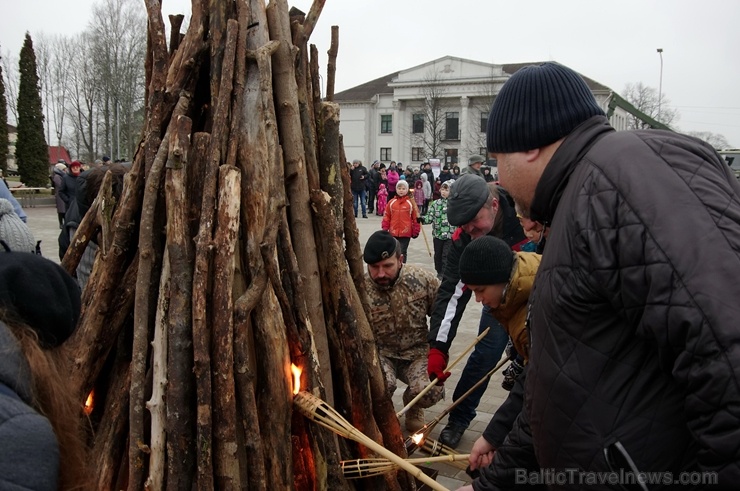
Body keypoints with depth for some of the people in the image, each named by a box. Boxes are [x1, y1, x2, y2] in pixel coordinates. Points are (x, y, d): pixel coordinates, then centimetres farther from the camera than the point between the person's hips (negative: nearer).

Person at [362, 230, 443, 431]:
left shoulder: (422, 279, -12)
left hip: (417, 352, 2)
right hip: (379, 353, -1)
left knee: (432, 391, -26)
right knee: (381, 384, -35)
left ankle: (412, 406, 14)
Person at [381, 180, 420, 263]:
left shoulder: (410, 203, -3)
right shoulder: (391, 202, 0)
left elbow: (415, 218, 1)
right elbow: (386, 217, 6)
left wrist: (416, 231, 2)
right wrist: (384, 229, 5)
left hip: (406, 234, -2)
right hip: (393, 233, 2)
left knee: (403, 252, 4)